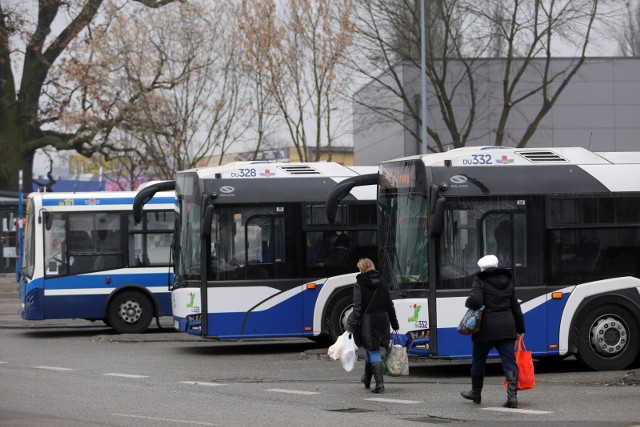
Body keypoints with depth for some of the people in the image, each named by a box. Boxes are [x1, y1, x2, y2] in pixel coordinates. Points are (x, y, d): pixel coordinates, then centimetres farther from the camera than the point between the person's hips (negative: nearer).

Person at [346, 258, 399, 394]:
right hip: (382, 320, 5)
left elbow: (358, 307, -14)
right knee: (372, 350, 20)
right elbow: (389, 305, 11)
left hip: (367, 320, -5)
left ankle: (379, 383, -9)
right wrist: (395, 324, 18)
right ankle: (367, 379, 34)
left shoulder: (359, 285, -8)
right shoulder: (382, 283, 7)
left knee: (373, 352, -1)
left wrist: (352, 325, -14)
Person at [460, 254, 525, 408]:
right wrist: (520, 328, 22)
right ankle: (512, 396, -14)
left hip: (486, 327, -4)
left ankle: (475, 393, 31)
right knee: (509, 361, 0)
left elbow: (475, 300, -21)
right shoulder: (507, 281, 14)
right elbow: (515, 307, 16)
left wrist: (468, 304, 2)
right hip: (506, 327, 4)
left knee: (478, 360, 16)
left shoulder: (480, 281, -4)